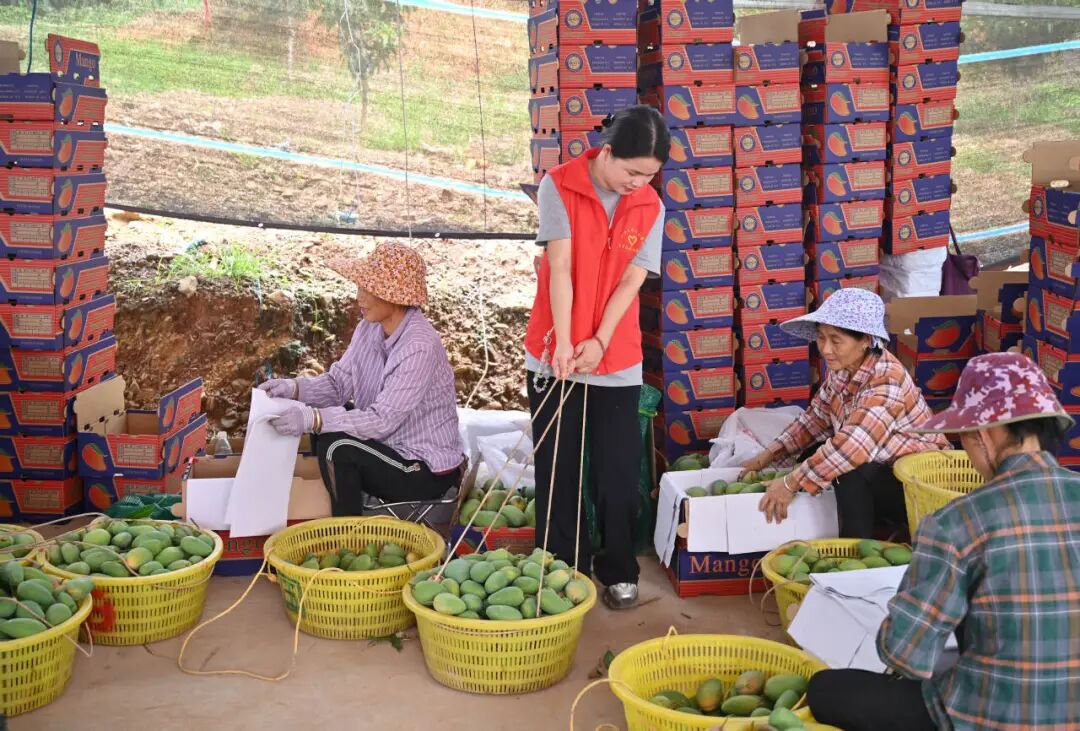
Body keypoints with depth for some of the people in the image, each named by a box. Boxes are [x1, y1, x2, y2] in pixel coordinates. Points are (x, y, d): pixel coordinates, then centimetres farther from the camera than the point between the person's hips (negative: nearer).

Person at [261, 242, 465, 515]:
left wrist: (313, 418, -33)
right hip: (392, 446, 9)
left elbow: (382, 421, -29)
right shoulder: (370, 327, -2)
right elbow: (339, 382, 2)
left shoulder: (420, 347, -27)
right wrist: (294, 387, -16)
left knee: (336, 448, -21)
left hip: (429, 471, -8)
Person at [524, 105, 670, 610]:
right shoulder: (558, 186, -9)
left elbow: (631, 282, -5)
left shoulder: (651, 207, 0)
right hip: (555, 355, -2)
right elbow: (560, 268, -15)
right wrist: (564, 344, -21)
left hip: (618, 362, 2)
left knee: (619, 474, 5)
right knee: (557, 471, 7)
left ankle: (619, 572, 20)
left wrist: (600, 343, -16)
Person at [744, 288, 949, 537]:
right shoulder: (841, 370, -4)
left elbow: (852, 447, -37)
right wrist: (768, 456, 0)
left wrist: (791, 483, -33)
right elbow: (815, 418, 9)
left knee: (849, 475, -31)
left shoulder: (885, 381, -28)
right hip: (881, 472, 9)